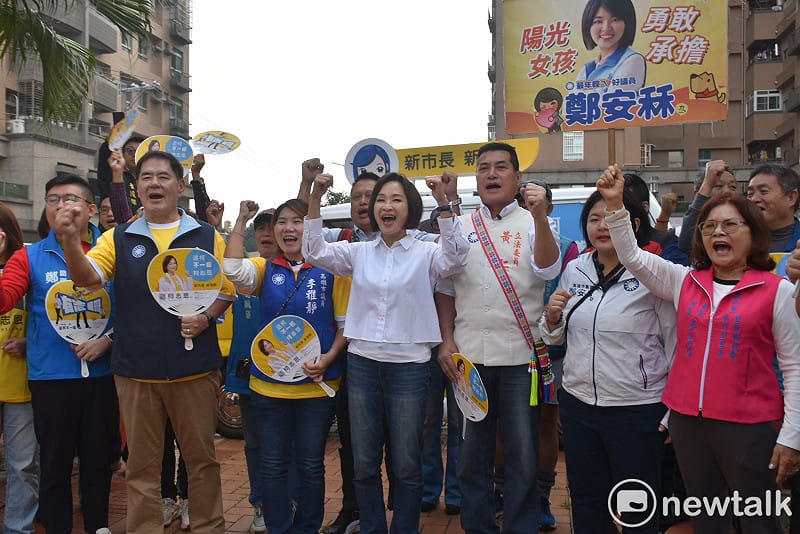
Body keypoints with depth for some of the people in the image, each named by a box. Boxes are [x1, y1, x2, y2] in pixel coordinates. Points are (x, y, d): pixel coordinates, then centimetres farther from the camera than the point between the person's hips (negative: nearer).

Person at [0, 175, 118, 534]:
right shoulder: (30, 257, 4)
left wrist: (108, 339, -13)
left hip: (103, 373, 1)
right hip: (51, 376, 0)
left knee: (99, 459, 13)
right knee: (55, 462, 10)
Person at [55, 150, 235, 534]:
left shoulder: (207, 236, 4)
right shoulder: (118, 238, 5)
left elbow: (227, 290, 7)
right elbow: (87, 277, -9)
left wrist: (207, 318, -12)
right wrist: (69, 238, -27)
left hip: (195, 369, 0)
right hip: (136, 372, 1)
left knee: (201, 457, 12)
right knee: (142, 463, 11)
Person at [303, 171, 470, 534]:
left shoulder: (426, 253, 0)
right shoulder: (359, 253, 8)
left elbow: (456, 258, -19)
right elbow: (315, 252, 0)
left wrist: (443, 203, -28)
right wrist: (315, 198, -10)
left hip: (409, 366, -3)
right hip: (362, 363, 3)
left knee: (406, 466, 7)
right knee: (364, 463, 11)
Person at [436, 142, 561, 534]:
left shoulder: (532, 224, 3)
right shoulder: (459, 228, 9)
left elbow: (548, 270, -16)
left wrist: (539, 215, -28)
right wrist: (446, 340, 2)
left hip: (519, 355, -2)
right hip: (468, 355, 2)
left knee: (522, 456, 6)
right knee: (472, 452, 12)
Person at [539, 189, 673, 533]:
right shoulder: (574, 270, 4)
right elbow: (555, 337, 13)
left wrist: (676, 412, -4)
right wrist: (552, 316, -9)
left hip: (638, 410, -4)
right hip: (578, 403, 5)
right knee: (586, 504, 19)